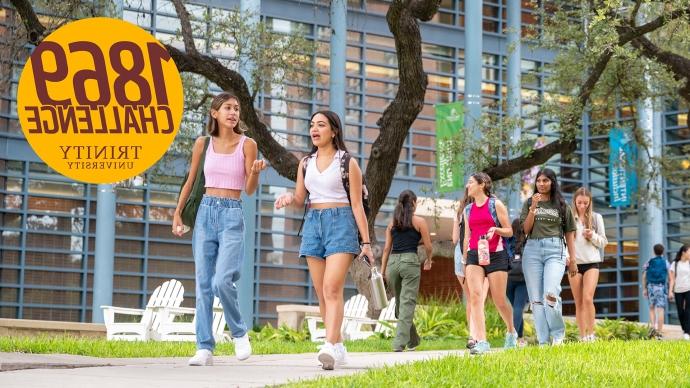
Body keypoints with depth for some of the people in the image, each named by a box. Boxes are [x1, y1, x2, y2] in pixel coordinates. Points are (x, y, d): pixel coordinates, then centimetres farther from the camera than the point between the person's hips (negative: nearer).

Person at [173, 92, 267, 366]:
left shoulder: (247, 144, 0)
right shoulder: (203, 144, 7)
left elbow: (249, 190, -1)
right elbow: (190, 182, 16)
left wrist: (255, 173, -22)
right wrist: (177, 214, 11)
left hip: (232, 215, -3)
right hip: (206, 212, 3)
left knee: (222, 281, -17)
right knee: (203, 283, 0)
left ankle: (239, 333, 7)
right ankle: (205, 348, 3)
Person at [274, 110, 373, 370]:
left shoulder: (347, 163, 0)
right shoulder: (306, 163, 14)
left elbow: (357, 205, -1)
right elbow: (300, 199, 16)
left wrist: (366, 242, -5)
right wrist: (289, 198, -8)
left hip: (340, 222, -6)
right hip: (313, 223, 6)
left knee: (332, 288, -19)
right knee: (322, 293, 3)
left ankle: (330, 347, -29)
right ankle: (339, 348, 9)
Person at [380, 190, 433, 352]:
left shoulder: (392, 223, 13)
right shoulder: (419, 221, 2)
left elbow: (387, 247, 10)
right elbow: (428, 246, 3)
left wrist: (383, 270, 13)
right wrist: (428, 260, 22)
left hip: (393, 262, 5)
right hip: (410, 260, -5)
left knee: (400, 302, 15)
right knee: (407, 303, -6)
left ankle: (413, 340, 27)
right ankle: (399, 343, -16)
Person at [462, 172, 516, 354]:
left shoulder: (496, 205, 1)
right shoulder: (468, 210, 15)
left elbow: (509, 231, 2)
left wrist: (495, 229, -18)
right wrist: (465, 261, 18)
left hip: (495, 255, -3)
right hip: (474, 255, 4)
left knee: (499, 300, 2)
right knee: (475, 296, -15)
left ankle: (511, 331, 30)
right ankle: (481, 342, -20)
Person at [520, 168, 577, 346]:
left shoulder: (562, 206, 12)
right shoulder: (529, 203, 15)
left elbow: (569, 233, 13)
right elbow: (526, 229, 5)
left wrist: (572, 259, 6)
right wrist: (533, 208, -5)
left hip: (555, 250, -2)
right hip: (532, 250, 2)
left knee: (550, 295, -19)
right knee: (536, 299, -2)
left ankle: (558, 334, -1)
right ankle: (543, 341, 1)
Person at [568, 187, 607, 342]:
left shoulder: (596, 217, 7)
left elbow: (603, 242, 10)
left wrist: (593, 236, -10)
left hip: (591, 262, -1)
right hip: (574, 263, 1)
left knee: (588, 298, -15)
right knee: (579, 302, 3)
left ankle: (591, 333, -9)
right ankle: (582, 336, 5)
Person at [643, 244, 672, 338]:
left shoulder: (649, 262, 4)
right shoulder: (666, 262, 1)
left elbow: (644, 276, 3)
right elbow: (670, 277, -3)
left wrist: (645, 289, 9)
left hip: (651, 287, 1)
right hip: (662, 287, -1)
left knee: (652, 308, 16)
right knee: (660, 310, -2)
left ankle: (652, 326, -3)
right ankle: (659, 332, -5)